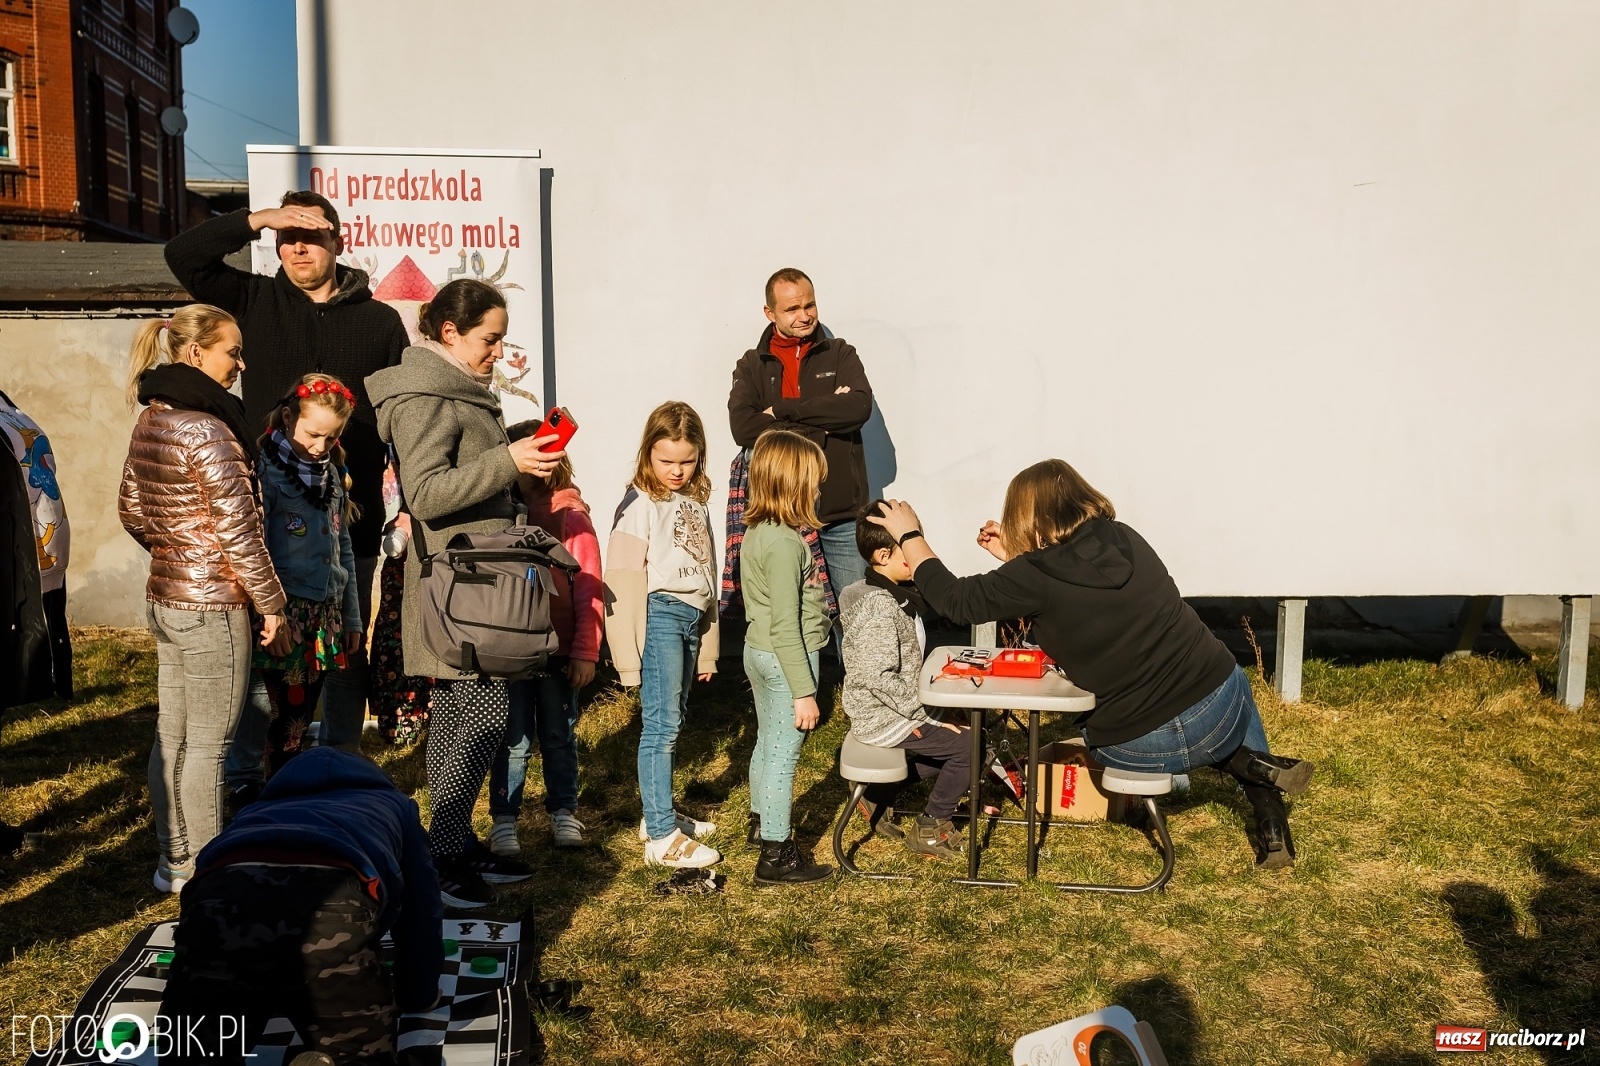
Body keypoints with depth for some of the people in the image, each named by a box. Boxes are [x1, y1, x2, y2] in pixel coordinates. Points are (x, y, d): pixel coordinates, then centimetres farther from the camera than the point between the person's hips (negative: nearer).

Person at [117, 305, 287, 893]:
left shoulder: (150, 422, 8)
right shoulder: (207, 430, -19)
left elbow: (131, 510, 17)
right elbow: (238, 529, -19)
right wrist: (271, 602, -11)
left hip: (165, 597, 9)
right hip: (213, 606, -9)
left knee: (172, 733, 16)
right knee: (209, 742, 3)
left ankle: (173, 858, 28)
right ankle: (201, 869, 14)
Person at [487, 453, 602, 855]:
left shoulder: (572, 517, -6)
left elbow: (589, 589, -5)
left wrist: (585, 652, -7)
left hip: (558, 649, 0)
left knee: (558, 734, 13)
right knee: (513, 738, 5)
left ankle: (563, 812, 27)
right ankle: (504, 818, 18)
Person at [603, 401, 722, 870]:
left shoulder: (696, 501, 15)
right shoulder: (640, 504, -7)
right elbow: (624, 581, -11)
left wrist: (707, 648, 21)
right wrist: (629, 655, -15)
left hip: (692, 617, 7)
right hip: (660, 614, -7)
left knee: (671, 721, 12)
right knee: (661, 725, -8)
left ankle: (658, 814, 23)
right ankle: (661, 838, -5)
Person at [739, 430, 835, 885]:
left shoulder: (757, 531, 5)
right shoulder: (785, 543, -24)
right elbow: (786, 626, -24)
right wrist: (803, 692, -20)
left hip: (758, 652, 9)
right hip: (786, 659, -9)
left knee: (768, 742, 23)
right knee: (784, 752, 0)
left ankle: (762, 822, 40)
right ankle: (775, 856, 8)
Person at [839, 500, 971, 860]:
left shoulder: (899, 593, 5)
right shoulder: (879, 605, -25)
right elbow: (880, 678, -28)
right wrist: (926, 717, -22)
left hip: (888, 709, 10)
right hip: (882, 719, -10)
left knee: (956, 725, 20)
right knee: (968, 743, -6)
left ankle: (880, 796, 24)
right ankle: (930, 829, 9)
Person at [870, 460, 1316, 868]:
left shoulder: (1035, 577, -14)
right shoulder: (1124, 539, 3)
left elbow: (955, 600, -1)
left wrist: (909, 536, 10)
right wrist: (1012, 557, 18)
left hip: (1144, 746, -4)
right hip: (1222, 708, 4)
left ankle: (1245, 764, 12)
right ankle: (1272, 827, 27)